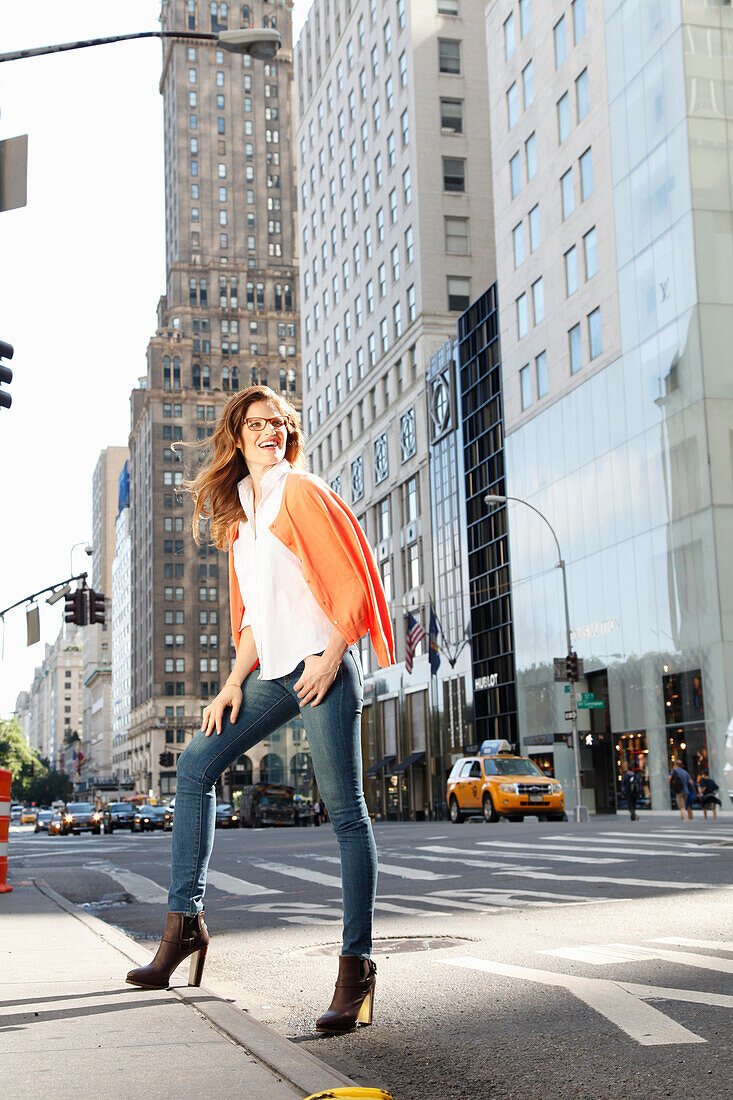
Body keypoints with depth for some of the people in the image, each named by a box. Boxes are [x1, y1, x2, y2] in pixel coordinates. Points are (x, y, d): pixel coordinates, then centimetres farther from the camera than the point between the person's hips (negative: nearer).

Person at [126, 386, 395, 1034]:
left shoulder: (300, 491, -1)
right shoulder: (238, 512, 20)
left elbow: (353, 577, -7)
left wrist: (332, 658, -15)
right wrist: (235, 682, 10)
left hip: (322, 664, -8)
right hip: (272, 672, 8)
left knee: (345, 810, -8)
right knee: (196, 766, 1)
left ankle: (356, 963, -5)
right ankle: (185, 924, 7)